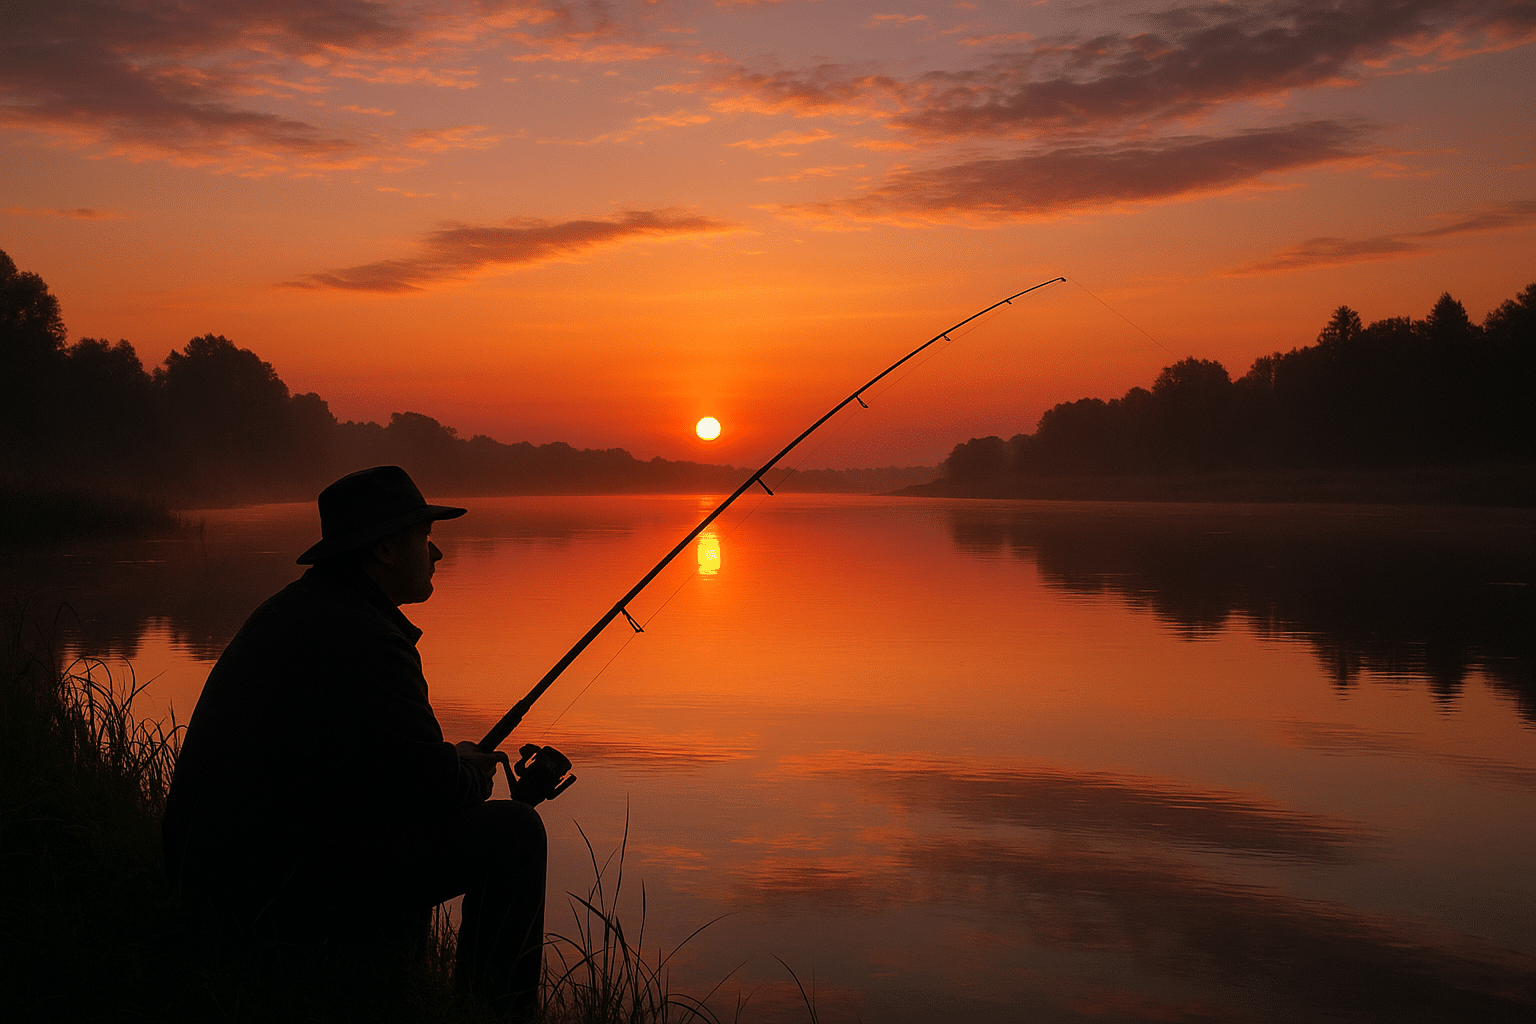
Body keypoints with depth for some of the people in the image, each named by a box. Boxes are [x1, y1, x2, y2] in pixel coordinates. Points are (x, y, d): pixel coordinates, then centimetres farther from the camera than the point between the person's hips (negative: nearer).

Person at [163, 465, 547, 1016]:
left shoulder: (292, 608, 13)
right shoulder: (366, 640, -20)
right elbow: (436, 787, -19)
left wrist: (452, 765, 15)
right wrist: (475, 764, 4)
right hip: (277, 887, -10)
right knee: (513, 833, -10)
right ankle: (500, 1009, 3)